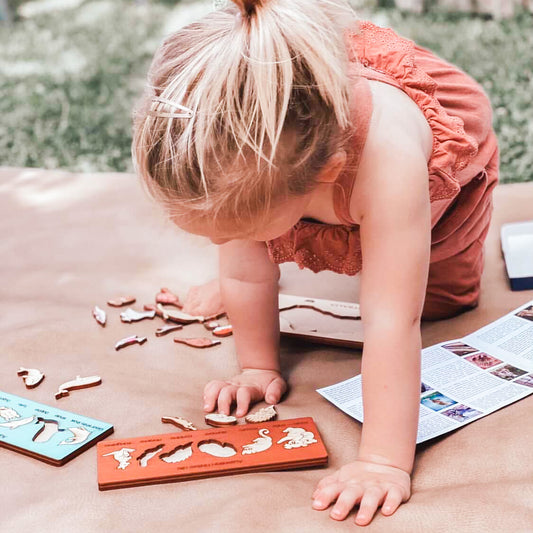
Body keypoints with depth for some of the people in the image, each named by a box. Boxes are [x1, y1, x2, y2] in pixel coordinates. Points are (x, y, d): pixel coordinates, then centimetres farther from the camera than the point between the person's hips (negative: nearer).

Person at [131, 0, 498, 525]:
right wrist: (258, 367, -16)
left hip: (449, 152, -2)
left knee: (442, 300, 6)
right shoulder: (242, 159, -40)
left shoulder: (389, 162, -53)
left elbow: (392, 324, -50)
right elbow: (248, 271, -25)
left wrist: (385, 461, -50)